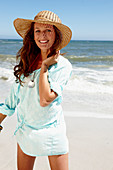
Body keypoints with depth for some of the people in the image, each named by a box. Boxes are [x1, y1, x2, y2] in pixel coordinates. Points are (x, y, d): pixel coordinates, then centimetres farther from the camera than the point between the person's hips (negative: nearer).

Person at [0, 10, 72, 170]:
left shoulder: (63, 65, -15)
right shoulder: (27, 60, 0)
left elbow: (45, 100, -26)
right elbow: (15, 94, 9)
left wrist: (44, 66, -19)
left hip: (52, 132, -4)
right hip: (25, 129, 4)